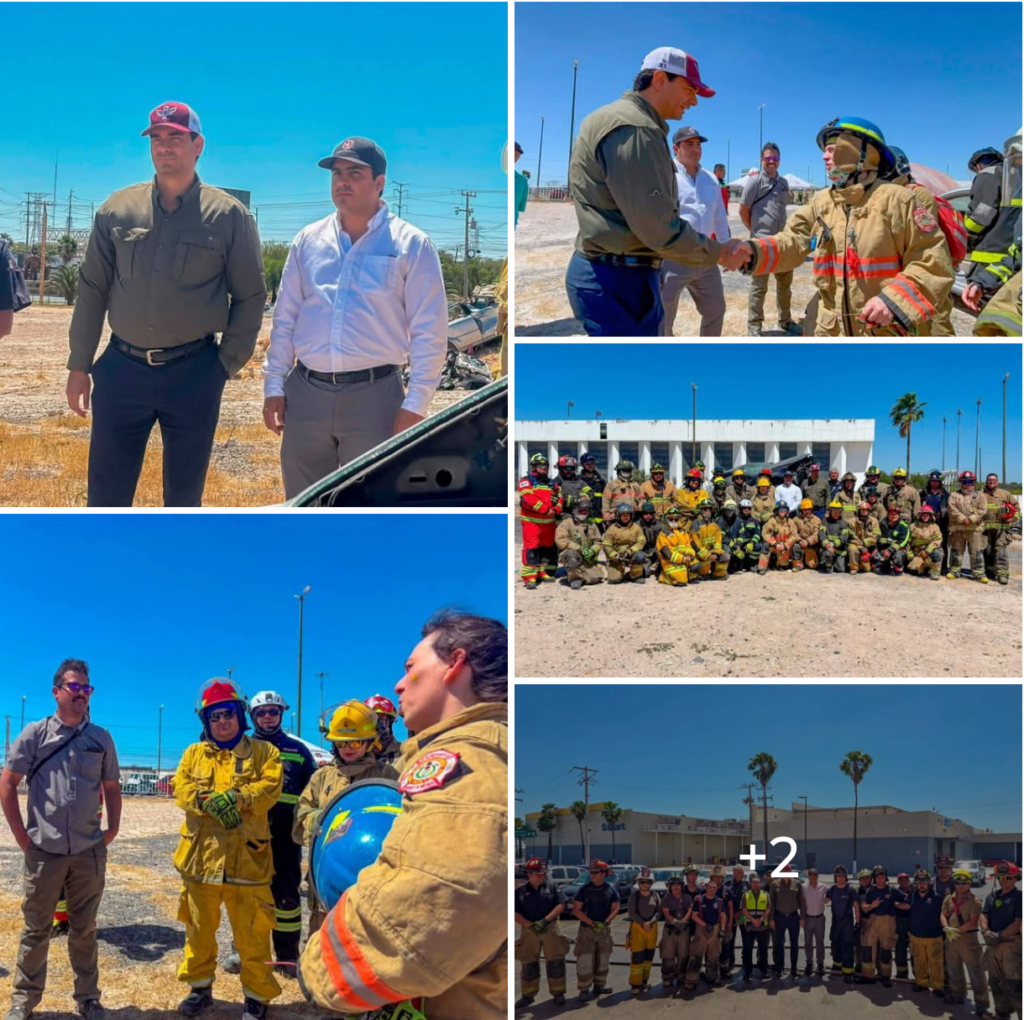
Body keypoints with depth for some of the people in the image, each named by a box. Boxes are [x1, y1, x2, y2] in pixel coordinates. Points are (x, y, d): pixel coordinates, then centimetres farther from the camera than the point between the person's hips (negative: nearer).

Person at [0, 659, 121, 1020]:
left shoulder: (101, 738, 6)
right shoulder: (34, 734, -2)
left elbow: (112, 787, 14)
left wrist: (113, 829, 5)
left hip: (89, 852, 2)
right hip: (44, 851, -2)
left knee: (84, 930, 10)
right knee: (36, 929, 7)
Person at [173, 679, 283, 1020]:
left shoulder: (263, 752, 4)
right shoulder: (194, 754, 12)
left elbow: (270, 787, -11)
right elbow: (182, 790, -2)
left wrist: (236, 797, -25)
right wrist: (211, 802, -21)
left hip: (246, 857, -3)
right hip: (201, 855, 3)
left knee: (251, 934, 0)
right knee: (199, 928, 15)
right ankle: (200, 988, 31)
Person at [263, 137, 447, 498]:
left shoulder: (411, 245, -3)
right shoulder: (307, 240, 9)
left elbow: (429, 332, -4)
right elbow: (284, 319, 12)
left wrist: (415, 404, -9)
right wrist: (274, 386, 7)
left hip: (373, 395, -3)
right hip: (305, 392, 4)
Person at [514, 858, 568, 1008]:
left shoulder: (551, 887, 1)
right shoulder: (520, 891, 1)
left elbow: (559, 906, -4)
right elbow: (515, 914, -3)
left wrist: (545, 920, -16)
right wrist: (531, 925, -16)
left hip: (551, 928, -1)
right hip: (529, 930, 1)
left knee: (555, 962, -1)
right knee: (528, 964, 6)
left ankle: (558, 993, 10)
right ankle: (528, 995, 16)